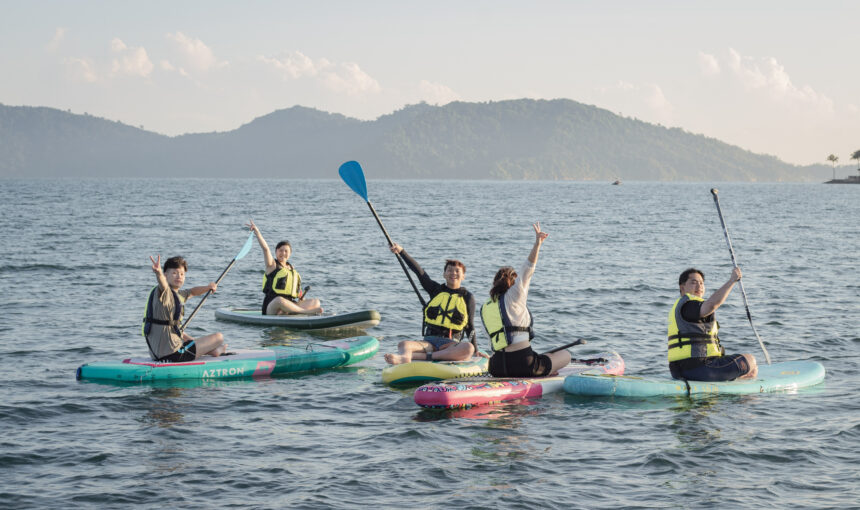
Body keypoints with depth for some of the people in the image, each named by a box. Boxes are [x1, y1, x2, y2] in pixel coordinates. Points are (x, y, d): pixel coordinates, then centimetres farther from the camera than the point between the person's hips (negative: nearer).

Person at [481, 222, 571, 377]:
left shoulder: (484, 308, 12)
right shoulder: (513, 296, -2)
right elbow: (527, 269, -9)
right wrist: (537, 244, -16)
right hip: (522, 363, -6)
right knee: (565, 354, 15)